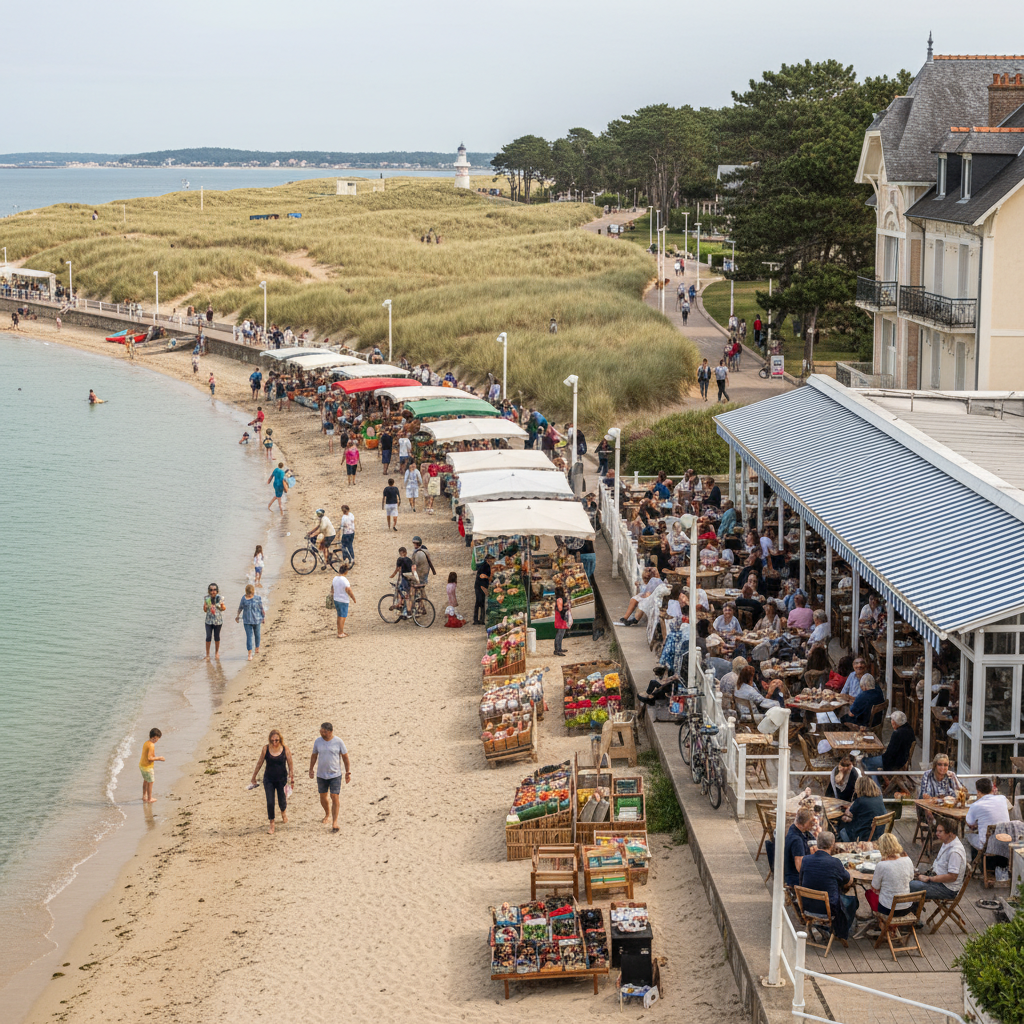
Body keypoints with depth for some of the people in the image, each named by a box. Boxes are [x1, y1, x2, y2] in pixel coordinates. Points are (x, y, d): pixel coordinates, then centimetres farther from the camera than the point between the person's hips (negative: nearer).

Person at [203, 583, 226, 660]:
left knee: (217, 637, 9)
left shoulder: (219, 598, -4)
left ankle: (217, 653, 29)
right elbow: (205, 610, 3)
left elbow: (223, 609, 5)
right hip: (209, 620, 0)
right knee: (208, 637, -6)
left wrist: (222, 605, -16)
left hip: (218, 620, 0)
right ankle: (207, 655, 1)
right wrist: (205, 605, -17)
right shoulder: (206, 598, -2)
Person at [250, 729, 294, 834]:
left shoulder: (285, 748, -9)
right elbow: (259, 763, 2)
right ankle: (271, 824, 10)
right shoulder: (266, 748, -8)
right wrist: (254, 778, 8)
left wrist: (292, 779, -2)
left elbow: (290, 765, -2)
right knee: (270, 802, -6)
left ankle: (283, 811, 44)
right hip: (269, 779, 0)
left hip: (281, 779, 0)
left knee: (282, 801, 7)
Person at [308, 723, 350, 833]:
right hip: (321, 774, 3)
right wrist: (311, 769, 8)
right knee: (323, 797, 13)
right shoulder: (318, 741, -2)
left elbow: (345, 757, 0)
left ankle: (334, 822, -2)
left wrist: (348, 772, -1)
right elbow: (314, 756, 11)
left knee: (335, 797, -8)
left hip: (335, 775, -3)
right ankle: (327, 815, 38)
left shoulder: (338, 742, -9)